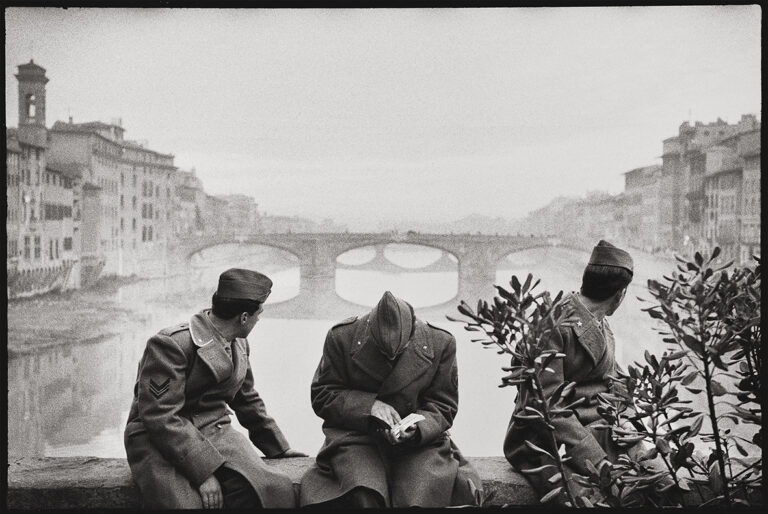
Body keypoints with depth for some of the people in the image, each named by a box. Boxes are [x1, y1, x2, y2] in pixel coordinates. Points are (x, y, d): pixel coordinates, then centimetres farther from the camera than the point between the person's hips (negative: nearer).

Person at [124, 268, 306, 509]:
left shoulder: (239, 344, 11)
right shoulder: (170, 344, -16)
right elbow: (160, 417, -22)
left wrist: (279, 447, 26)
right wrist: (204, 470, -28)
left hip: (215, 434, 6)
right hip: (160, 441, -6)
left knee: (275, 490, -23)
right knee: (190, 502, -34)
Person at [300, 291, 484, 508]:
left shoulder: (441, 343, -6)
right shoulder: (341, 337, -9)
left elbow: (443, 408, 4)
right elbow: (322, 396, -2)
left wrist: (417, 428, -19)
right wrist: (369, 405, -18)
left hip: (421, 439, 1)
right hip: (356, 436, -1)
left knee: (418, 500, -26)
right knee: (365, 496, -31)